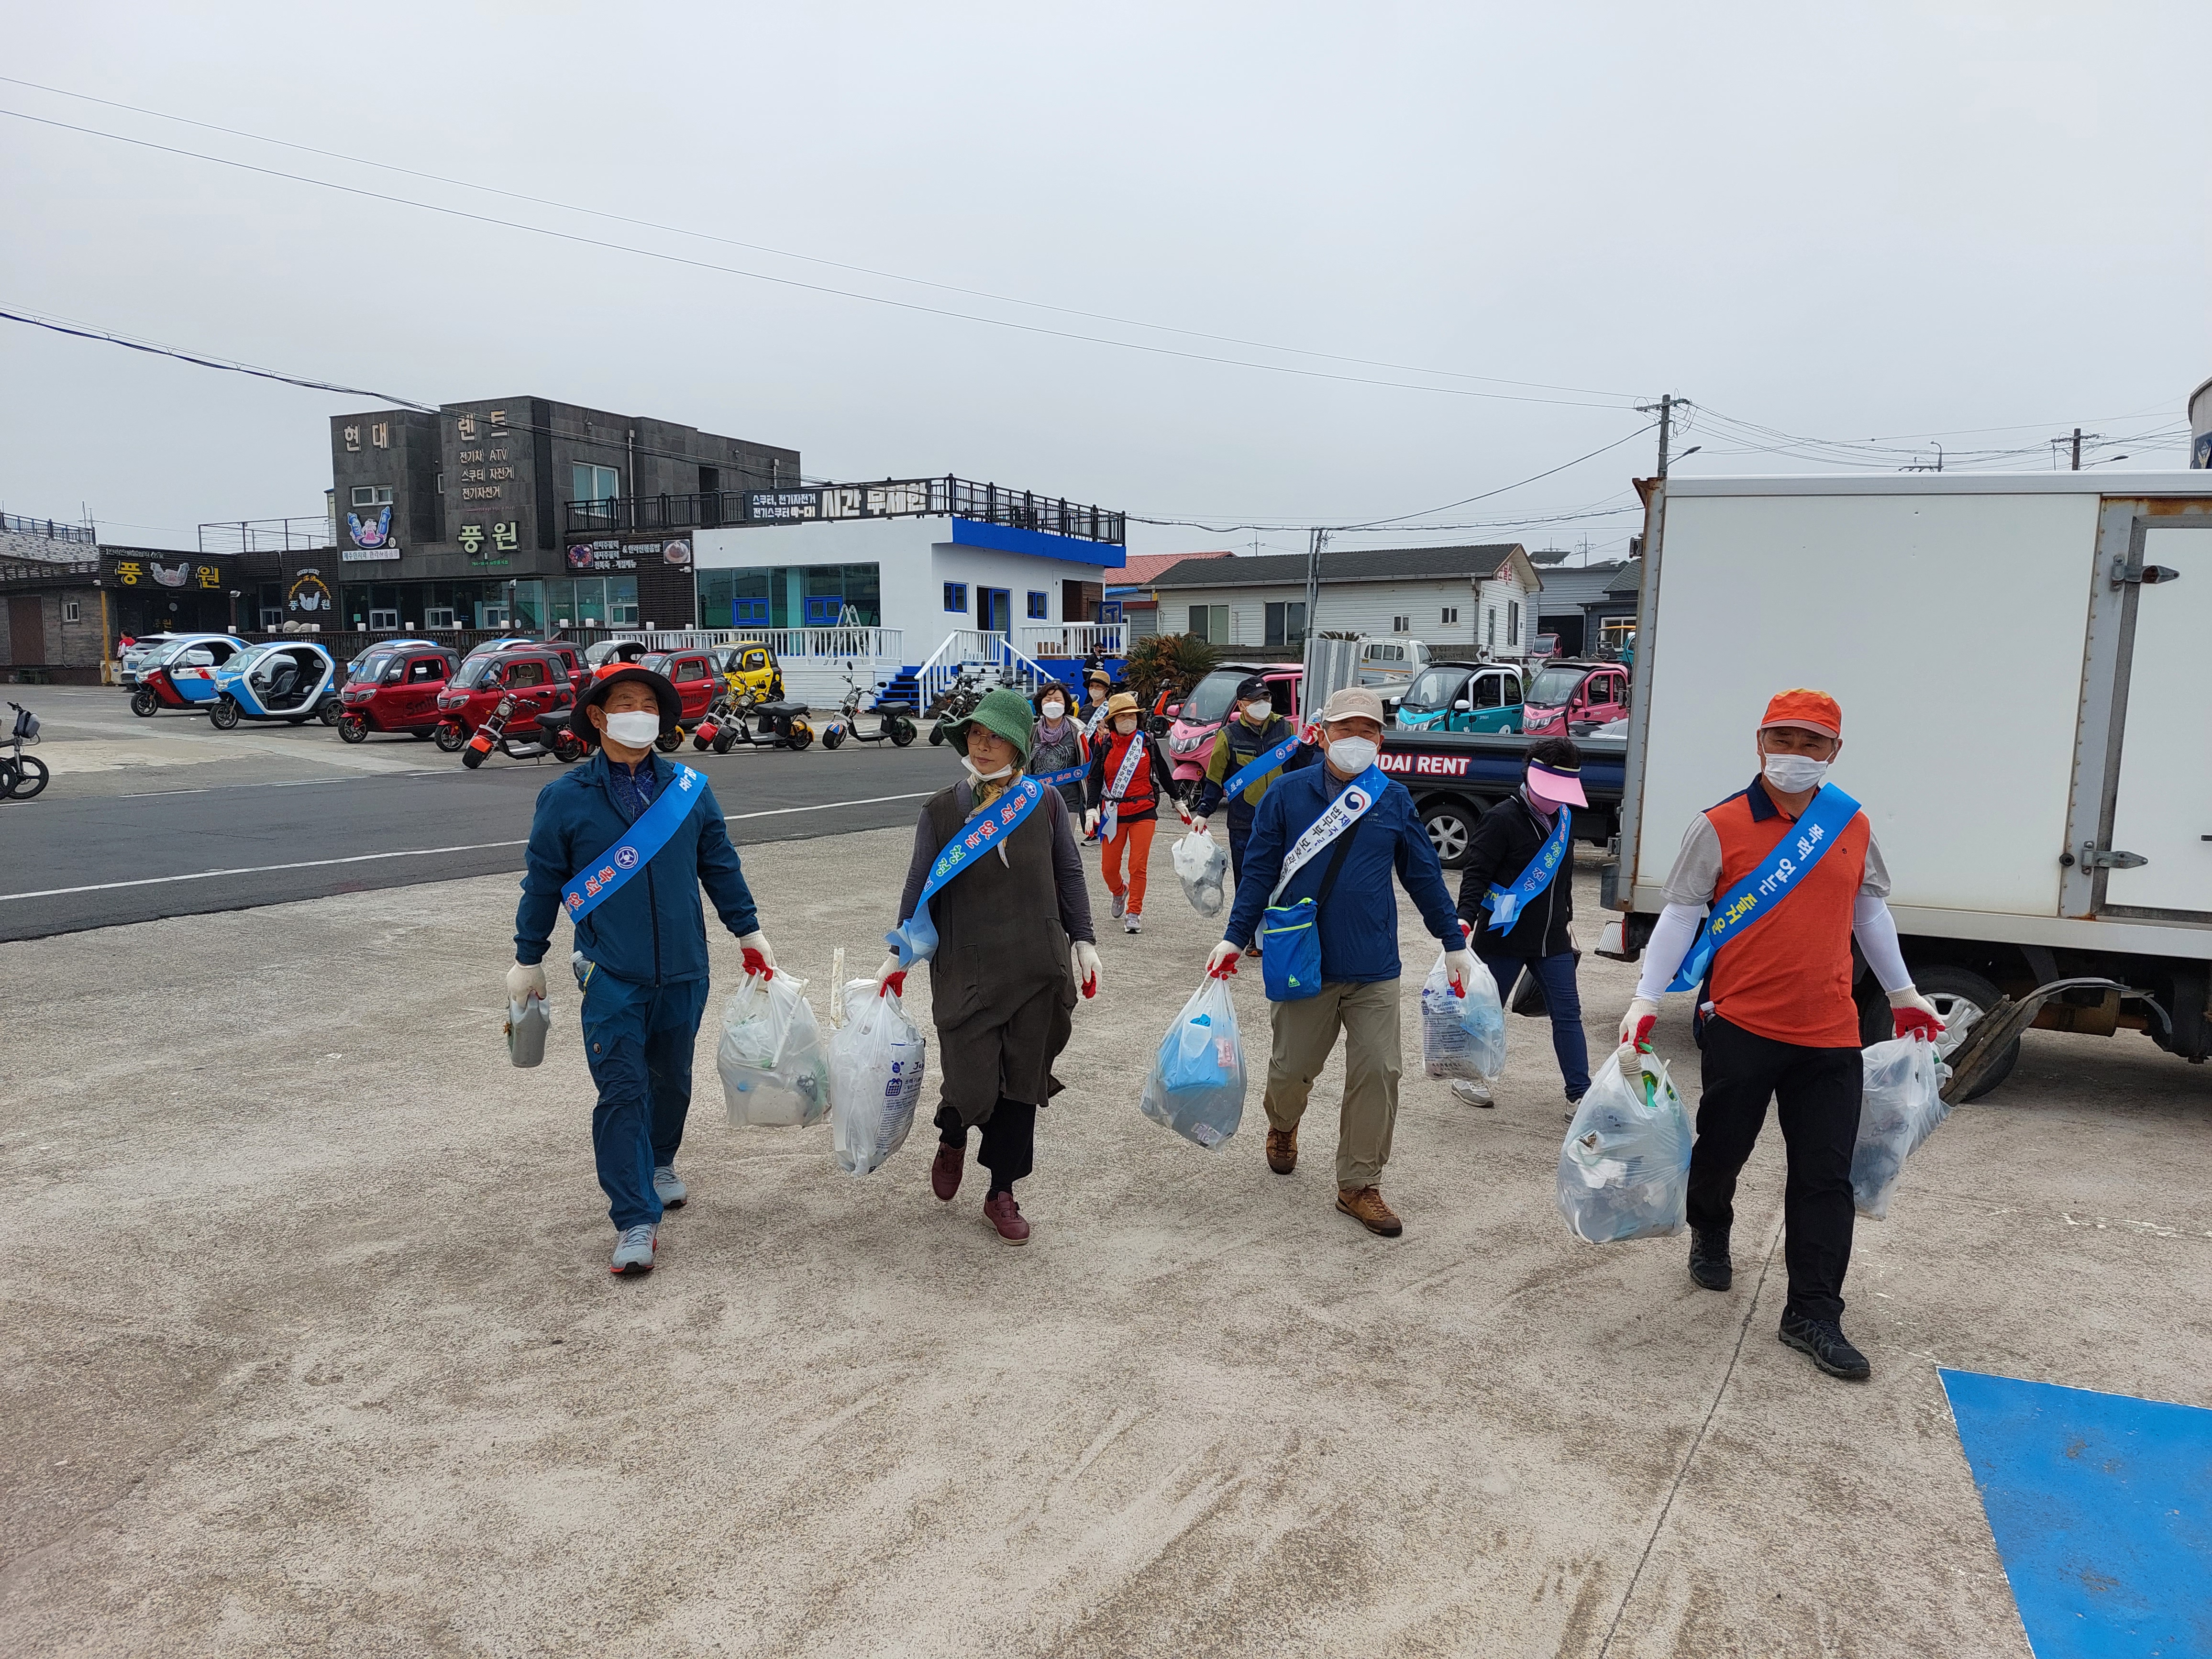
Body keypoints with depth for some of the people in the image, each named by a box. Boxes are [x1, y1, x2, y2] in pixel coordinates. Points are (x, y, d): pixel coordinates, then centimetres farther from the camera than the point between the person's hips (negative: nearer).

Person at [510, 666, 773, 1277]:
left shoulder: (689, 788, 3)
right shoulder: (565, 798, -3)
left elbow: (720, 865, 11)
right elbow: (542, 883, 5)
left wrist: (750, 934, 12)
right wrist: (528, 961, 9)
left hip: (683, 972, 3)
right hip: (611, 977, -3)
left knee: (671, 1080, 16)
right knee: (622, 1092, -6)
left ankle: (659, 1166, 42)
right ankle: (636, 1220, -1)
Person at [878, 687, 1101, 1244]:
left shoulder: (1044, 802, 1)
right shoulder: (941, 810, -1)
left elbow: (1069, 874, 8)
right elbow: (921, 887, 4)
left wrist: (1083, 940, 5)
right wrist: (901, 955, 3)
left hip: (1039, 973, 2)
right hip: (966, 974, -1)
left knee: (1023, 1087, 8)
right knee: (972, 1091, -6)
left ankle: (1001, 1194, 27)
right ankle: (952, 1137, 31)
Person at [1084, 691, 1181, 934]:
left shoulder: (1147, 742, 2)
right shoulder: (1103, 745, -1)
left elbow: (1163, 774, 14)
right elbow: (1094, 779, -1)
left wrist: (1177, 800, 20)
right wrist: (1091, 809, -13)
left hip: (1144, 811, 0)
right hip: (1113, 813, 0)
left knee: (1138, 865, -7)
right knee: (1109, 867, 3)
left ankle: (1134, 913, 4)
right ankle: (1120, 892, 37)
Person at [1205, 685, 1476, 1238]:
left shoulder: (1395, 800, 2)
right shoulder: (1287, 795, -3)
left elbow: (1424, 876, 10)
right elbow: (1259, 873, 0)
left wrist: (1454, 943, 13)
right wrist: (1235, 939, -4)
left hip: (1374, 968, 1)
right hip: (1304, 964, -1)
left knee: (1377, 1073, 0)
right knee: (1293, 1067, 11)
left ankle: (1359, 1185, 15)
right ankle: (1282, 1126, 45)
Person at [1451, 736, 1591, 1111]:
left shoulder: (1562, 817, 9)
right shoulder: (1502, 819, -14)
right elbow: (1477, 872, -17)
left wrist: (1565, 919, 28)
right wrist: (1465, 918, -29)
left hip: (1551, 940, 6)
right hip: (1504, 938, -6)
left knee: (1568, 1013, 4)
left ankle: (1580, 1095, 9)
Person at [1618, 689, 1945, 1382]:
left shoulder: (1853, 827, 7)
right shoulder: (1720, 826, -6)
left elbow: (1870, 911, 20)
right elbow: (1679, 916, -6)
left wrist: (1903, 995, 26)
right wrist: (1646, 1002, -12)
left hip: (1830, 1037, 3)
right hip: (1741, 1027, -3)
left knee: (1826, 1176, 3)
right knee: (1722, 1148, 13)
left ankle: (1813, 1316, 13)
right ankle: (1710, 1236, 44)